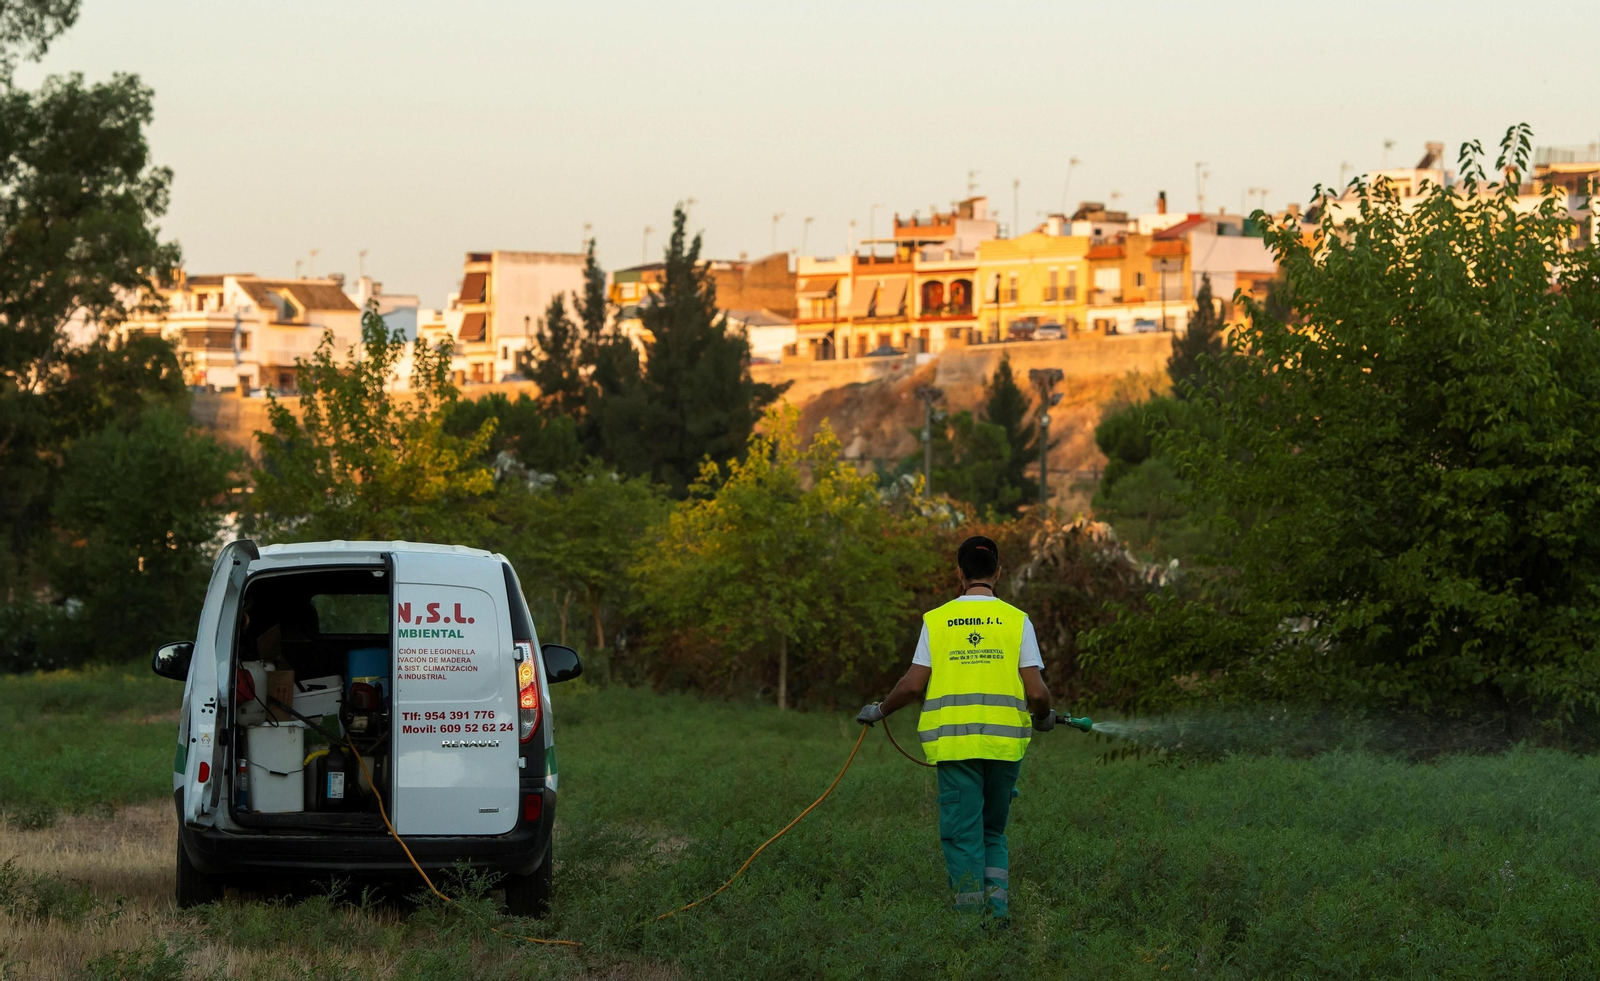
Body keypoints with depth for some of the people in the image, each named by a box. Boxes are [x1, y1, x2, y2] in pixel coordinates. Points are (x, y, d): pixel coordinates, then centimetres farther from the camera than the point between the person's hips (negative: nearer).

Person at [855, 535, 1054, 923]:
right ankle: (999, 904, 2)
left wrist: (878, 711, 19)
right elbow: (1036, 692, -2)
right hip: (1004, 742, 1)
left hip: (954, 741, -1)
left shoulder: (936, 620, 3)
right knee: (993, 831, 16)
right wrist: (1044, 717, 20)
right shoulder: (1016, 620, 3)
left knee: (963, 833, 4)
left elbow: (913, 686, 1)